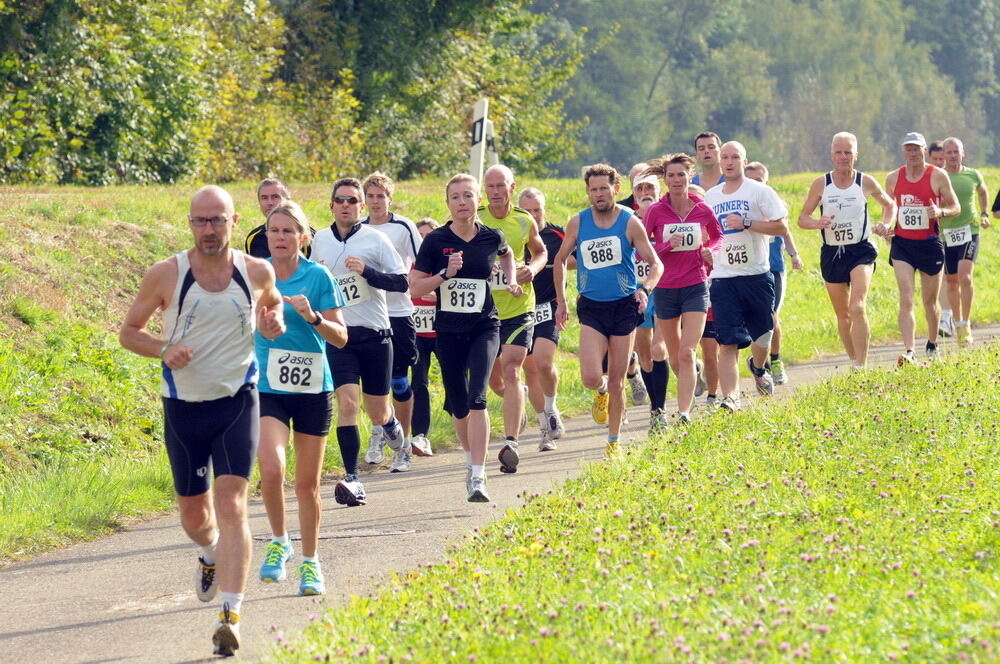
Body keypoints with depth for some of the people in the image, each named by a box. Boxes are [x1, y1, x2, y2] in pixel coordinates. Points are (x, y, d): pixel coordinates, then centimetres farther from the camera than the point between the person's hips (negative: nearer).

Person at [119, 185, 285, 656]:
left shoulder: (257, 272, -2)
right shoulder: (165, 275, -7)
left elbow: (272, 301, 21)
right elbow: (129, 332, 3)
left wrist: (274, 321, -4)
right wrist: (163, 349, -18)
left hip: (237, 404, -1)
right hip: (183, 406, 1)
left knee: (231, 505, -16)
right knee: (194, 517, 13)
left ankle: (231, 617, -20)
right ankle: (212, 555, 50)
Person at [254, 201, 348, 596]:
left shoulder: (317, 277, -3)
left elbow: (340, 337, -5)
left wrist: (313, 316, -21)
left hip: (312, 389, 0)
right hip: (267, 388, 0)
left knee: (307, 483, 6)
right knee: (270, 467, -22)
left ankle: (310, 563, 22)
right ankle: (279, 541, 1)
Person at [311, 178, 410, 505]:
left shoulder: (375, 239, -4)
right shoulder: (320, 240, 8)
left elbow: (401, 282, -8)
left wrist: (366, 270, -21)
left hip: (375, 334, -1)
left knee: (378, 413, 8)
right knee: (347, 403, -16)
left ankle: (396, 432, 45)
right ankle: (352, 480, -17)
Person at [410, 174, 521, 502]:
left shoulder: (491, 237, 0)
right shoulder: (436, 240, -4)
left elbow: (507, 254, 26)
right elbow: (415, 288, -5)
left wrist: (511, 279, 10)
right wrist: (445, 274, -18)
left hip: (484, 328, -1)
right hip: (448, 331, 1)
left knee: (477, 398, -18)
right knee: (458, 406, 10)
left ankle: (478, 477, -20)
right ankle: (472, 460, 37)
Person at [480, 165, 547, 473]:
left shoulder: (525, 222, 0)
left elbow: (541, 251, 18)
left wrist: (532, 269, -4)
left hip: (518, 308, -1)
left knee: (510, 370, -16)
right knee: (494, 380, 13)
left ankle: (511, 443, -19)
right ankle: (520, 394, 50)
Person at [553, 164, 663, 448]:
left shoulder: (630, 223, -5)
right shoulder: (577, 223, 1)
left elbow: (656, 264, -2)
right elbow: (560, 260, 15)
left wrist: (645, 289, -21)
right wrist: (561, 301, 10)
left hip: (624, 307, -1)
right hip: (591, 307, 1)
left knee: (617, 380, 5)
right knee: (591, 378, -14)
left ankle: (614, 440, 20)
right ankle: (603, 391, 23)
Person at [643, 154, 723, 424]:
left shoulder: (703, 211, -1)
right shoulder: (656, 211, -5)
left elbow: (718, 236, 18)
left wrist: (710, 249, -3)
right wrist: (666, 246, -20)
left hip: (695, 287, -1)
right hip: (665, 288, 1)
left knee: (687, 354, -13)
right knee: (674, 356, 13)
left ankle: (684, 412, -17)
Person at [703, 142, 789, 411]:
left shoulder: (759, 191, -2)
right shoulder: (710, 196, 12)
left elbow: (781, 227, -8)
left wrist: (746, 223, -16)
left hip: (757, 275, -2)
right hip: (723, 278, 2)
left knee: (762, 333, 12)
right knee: (727, 341, -9)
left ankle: (758, 368, 45)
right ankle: (730, 397, -14)